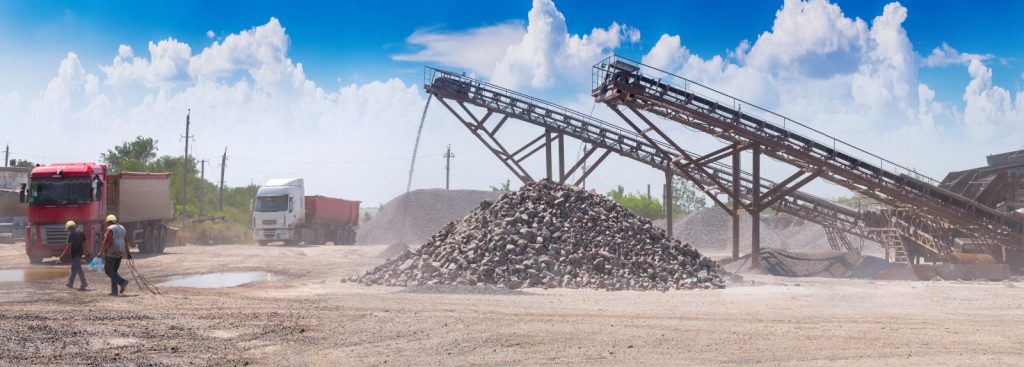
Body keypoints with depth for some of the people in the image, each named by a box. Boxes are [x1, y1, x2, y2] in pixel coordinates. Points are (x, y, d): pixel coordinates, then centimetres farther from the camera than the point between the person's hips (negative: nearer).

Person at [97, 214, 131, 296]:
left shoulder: (110, 229, -11)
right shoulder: (121, 228, 12)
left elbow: (106, 242, -19)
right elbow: (126, 241, 14)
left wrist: (101, 252, -18)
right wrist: (128, 252, 20)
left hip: (111, 252, -8)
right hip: (119, 252, 8)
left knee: (108, 270, -2)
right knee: (113, 271, 12)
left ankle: (122, 282, -20)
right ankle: (114, 291, 6)